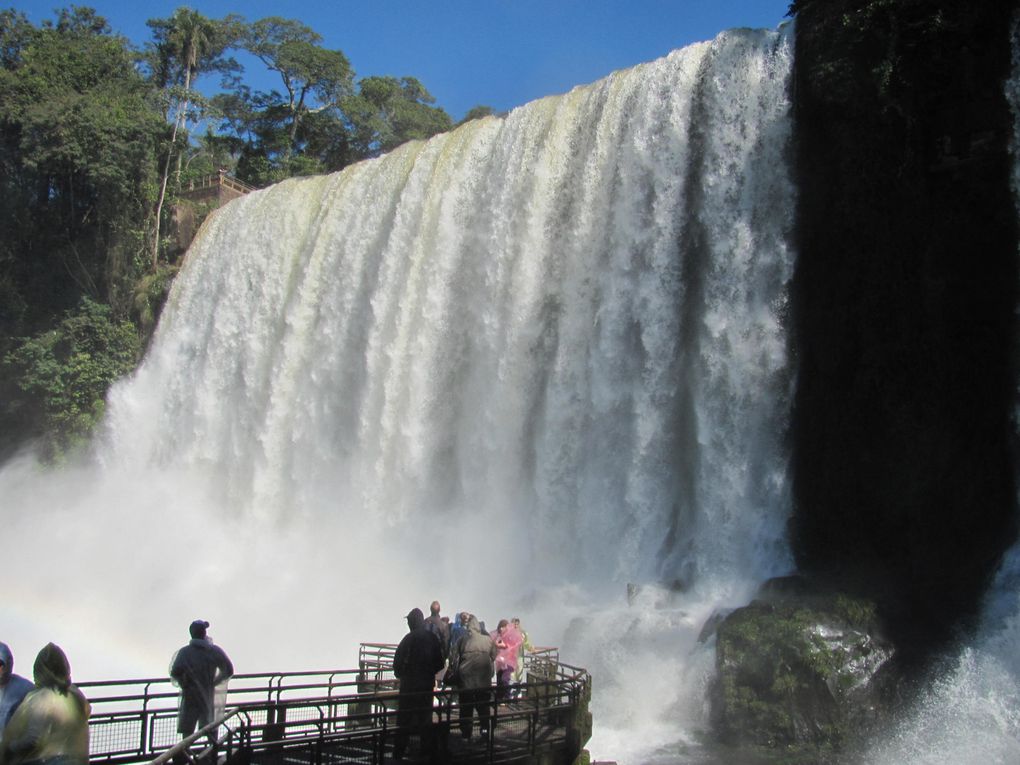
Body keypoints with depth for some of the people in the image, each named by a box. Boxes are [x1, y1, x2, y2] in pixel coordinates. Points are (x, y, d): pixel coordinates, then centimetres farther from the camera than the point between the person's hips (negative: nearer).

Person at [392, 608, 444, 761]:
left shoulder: (409, 639, -13)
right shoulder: (433, 638, 2)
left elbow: (398, 661, -14)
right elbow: (439, 663, 6)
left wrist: (400, 674, 3)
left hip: (409, 685, -4)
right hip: (427, 684, 4)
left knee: (404, 720, 1)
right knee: (426, 720, 13)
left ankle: (398, 754, 0)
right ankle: (427, 752, 17)